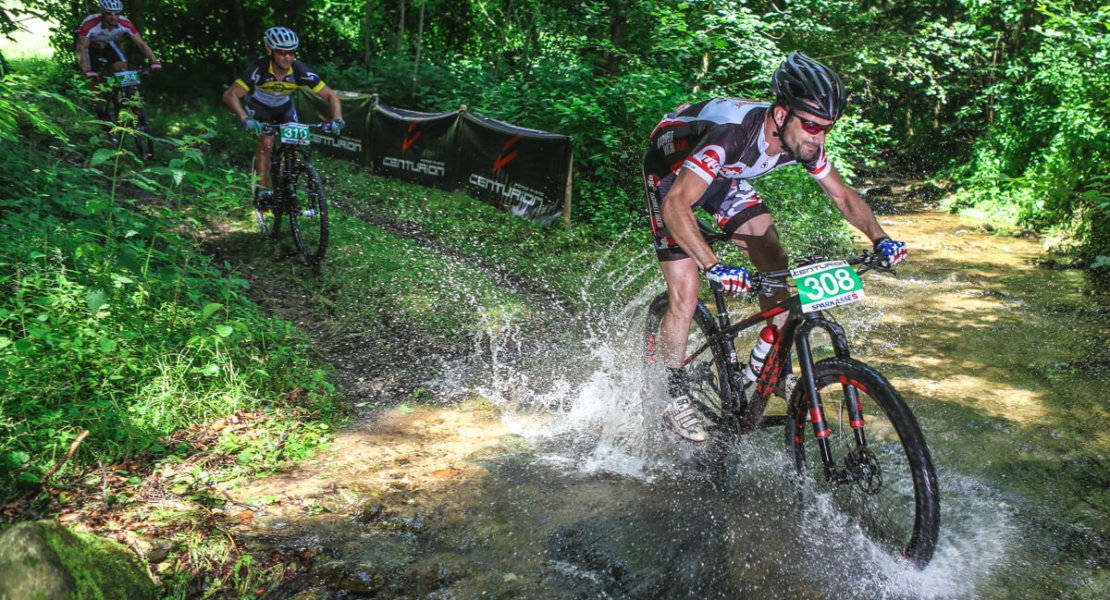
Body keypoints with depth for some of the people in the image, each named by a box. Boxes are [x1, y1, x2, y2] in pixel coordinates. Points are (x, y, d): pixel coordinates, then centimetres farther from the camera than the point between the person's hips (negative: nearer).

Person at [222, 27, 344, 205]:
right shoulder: (260, 69, -37)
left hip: (284, 105, 3)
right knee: (266, 143, -23)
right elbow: (230, 95, -42)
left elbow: (331, 96, -27)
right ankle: (261, 191, -14)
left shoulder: (300, 71, -31)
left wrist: (337, 119, -45)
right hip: (258, 105, -2)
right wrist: (245, 119, -59)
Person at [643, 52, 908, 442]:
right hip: (671, 168, -6)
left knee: (777, 267, -6)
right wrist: (714, 266, -57)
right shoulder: (734, 133, -41)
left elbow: (843, 195, -5)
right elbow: (676, 205, -47)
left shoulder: (803, 141, -21)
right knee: (686, 293, -14)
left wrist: (879, 238, -20)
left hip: (723, 174, 6)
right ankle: (672, 394, 5)